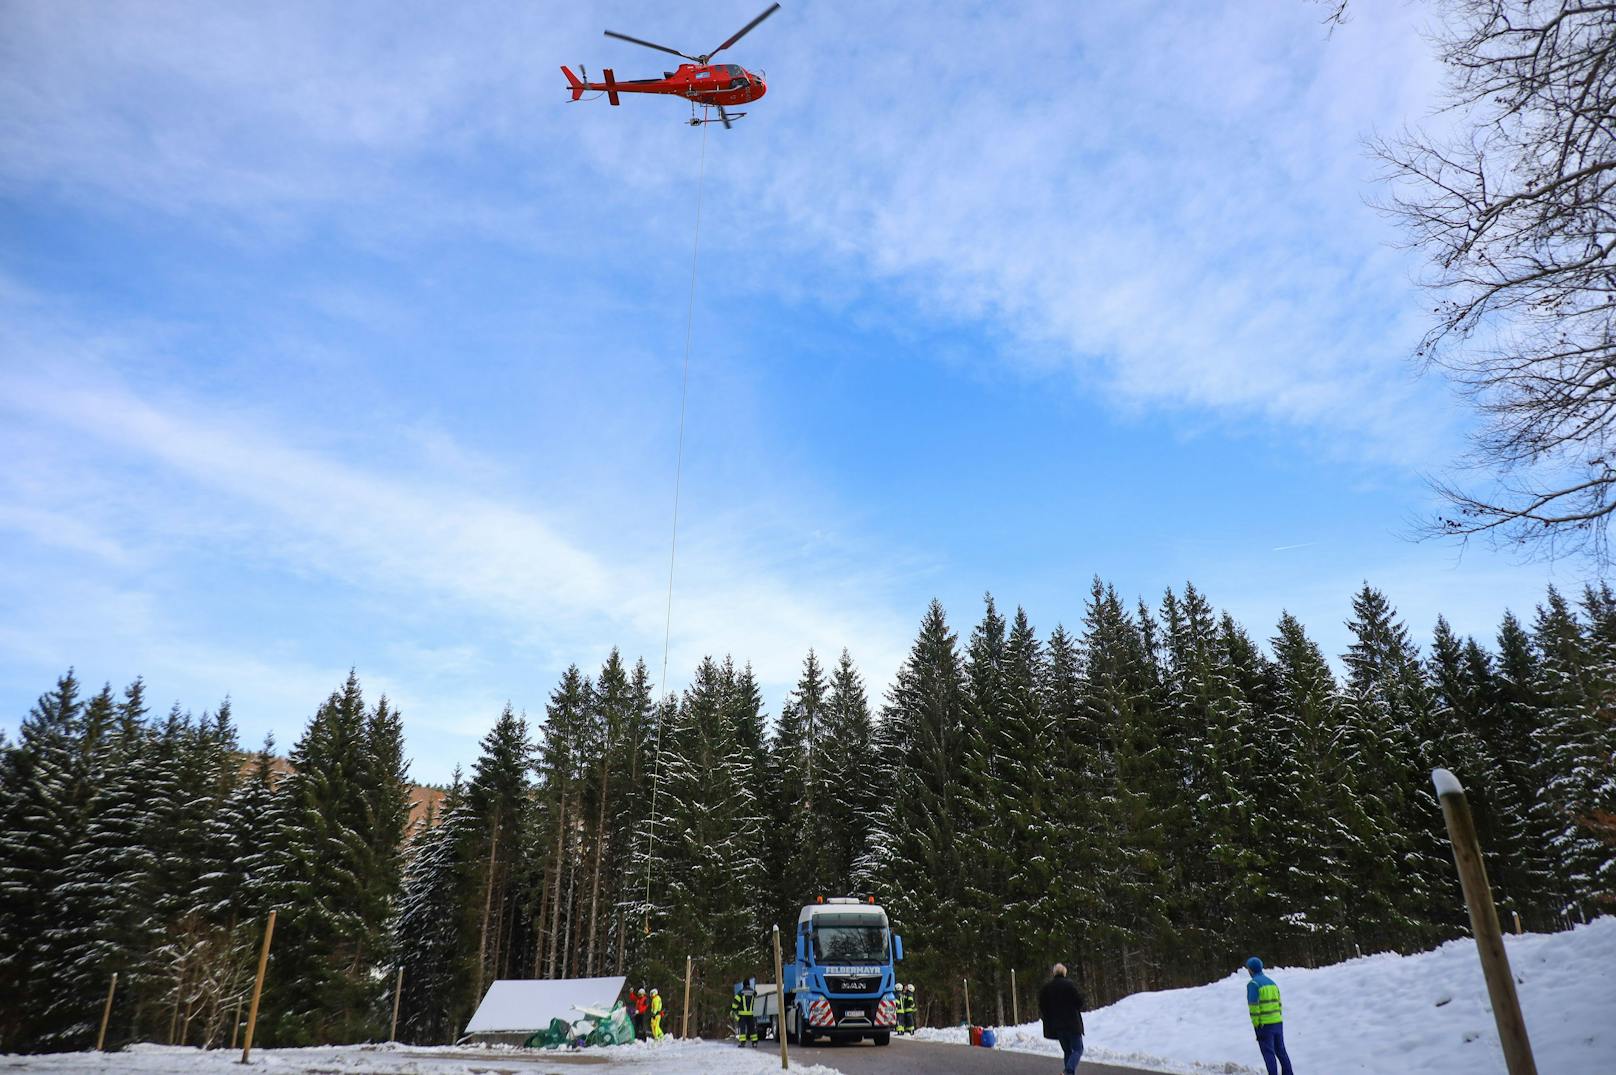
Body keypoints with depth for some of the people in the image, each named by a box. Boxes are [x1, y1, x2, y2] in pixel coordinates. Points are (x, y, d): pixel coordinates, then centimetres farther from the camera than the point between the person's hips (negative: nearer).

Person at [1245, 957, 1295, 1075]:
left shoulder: (1253, 984, -11)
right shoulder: (1271, 982, 13)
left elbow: (1254, 1006, -16)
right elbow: (1279, 1003, 16)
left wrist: (1256, 1025, -12)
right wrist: (1279, 1019, 20)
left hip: (1264, 1024, -7)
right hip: (1278, 1022, 7)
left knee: (1269, 1053, -2)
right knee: (1281, 1051, 15)